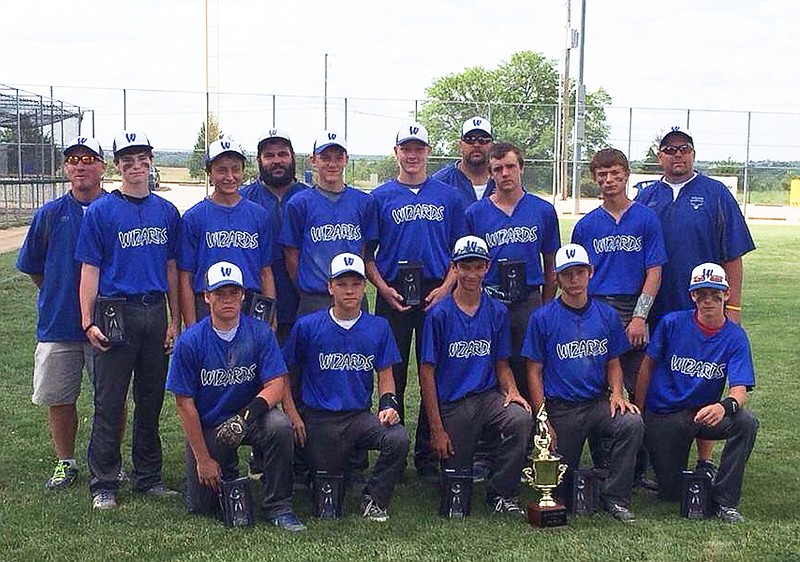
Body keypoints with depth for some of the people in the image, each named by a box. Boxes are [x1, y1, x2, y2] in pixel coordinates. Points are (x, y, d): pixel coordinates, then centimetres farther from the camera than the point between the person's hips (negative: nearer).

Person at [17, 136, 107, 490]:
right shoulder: (50, 214, 3)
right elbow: (33, 268, 11)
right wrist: (59, 297, 9)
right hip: (57, 324, 2)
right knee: (59, 398, 8)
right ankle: (65, 463, 25)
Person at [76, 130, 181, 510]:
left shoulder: (166, 212, 11)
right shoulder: (101, 211, -1)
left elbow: (171, 268, 13)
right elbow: (90, 269, -2)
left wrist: (174, 321, 8)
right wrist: (88, 321, -10)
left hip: (155, 312, 4)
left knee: (151, 400, 10)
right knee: (109, 403, -1)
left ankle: (149, 477, 21)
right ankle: (103, 484, 8)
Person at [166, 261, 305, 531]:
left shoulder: (261, 333, -8)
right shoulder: (190, 342, -11)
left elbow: (276, 384, -13)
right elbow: (185, 403, -9)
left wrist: (247, 415, -33)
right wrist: (203, 459, -10)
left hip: (253, 417, 0)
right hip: (206, 426, 0)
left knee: (280, 425, -33)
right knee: (200, 506, -4)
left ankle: (278, 507, -16)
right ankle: (227, 471, 30)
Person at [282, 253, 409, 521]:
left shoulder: (379, 327, 4)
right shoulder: (307, 326, -2)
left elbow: (385, 376, 8)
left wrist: (388, 404, -12)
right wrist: (292, 414, -6)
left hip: (360, 416, 2)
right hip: (319, 419, -1)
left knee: (399, 438, -30)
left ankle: (373, 500, -6)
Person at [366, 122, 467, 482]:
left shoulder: (448, 197, 9)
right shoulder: (380, 197, 6)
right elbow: (366, 253, 5)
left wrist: (446, 287, -5)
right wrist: (384, 289, -9)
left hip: (437, 294, 1)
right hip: (393, 294, -1)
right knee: (393, 375, 2)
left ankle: (429, 455, 12)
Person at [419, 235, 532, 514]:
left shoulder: (497, 311, 7)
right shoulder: (439, 314, -5)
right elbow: (427, 372, -5)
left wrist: (512, 391, -9)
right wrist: (436, 429, -9)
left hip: (488, 396, 3)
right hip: (452, 405, -2)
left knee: (520, 418, -30)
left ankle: (501, 493, -11)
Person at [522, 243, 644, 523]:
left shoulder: (607, 315, 7)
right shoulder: (542, 318, -3)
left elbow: (613, 363, 14)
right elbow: (534, 372, -3)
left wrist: (616, 394, -7)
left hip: (599, 403, 2)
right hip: (561, 409, -2)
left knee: (633, 423, -30)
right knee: (560, 487, 0)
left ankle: (615, 498, -16)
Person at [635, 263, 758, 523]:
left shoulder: (735, 337, -8)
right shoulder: (672, 324, -8)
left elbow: (739, 389, -17)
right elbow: (648, 365, 3)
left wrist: (725, 406, -42)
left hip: (705, 414, 1)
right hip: (664, 418, -1)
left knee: (747, 422, -30)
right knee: (672, 494, -2)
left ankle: (725, 500, -15)